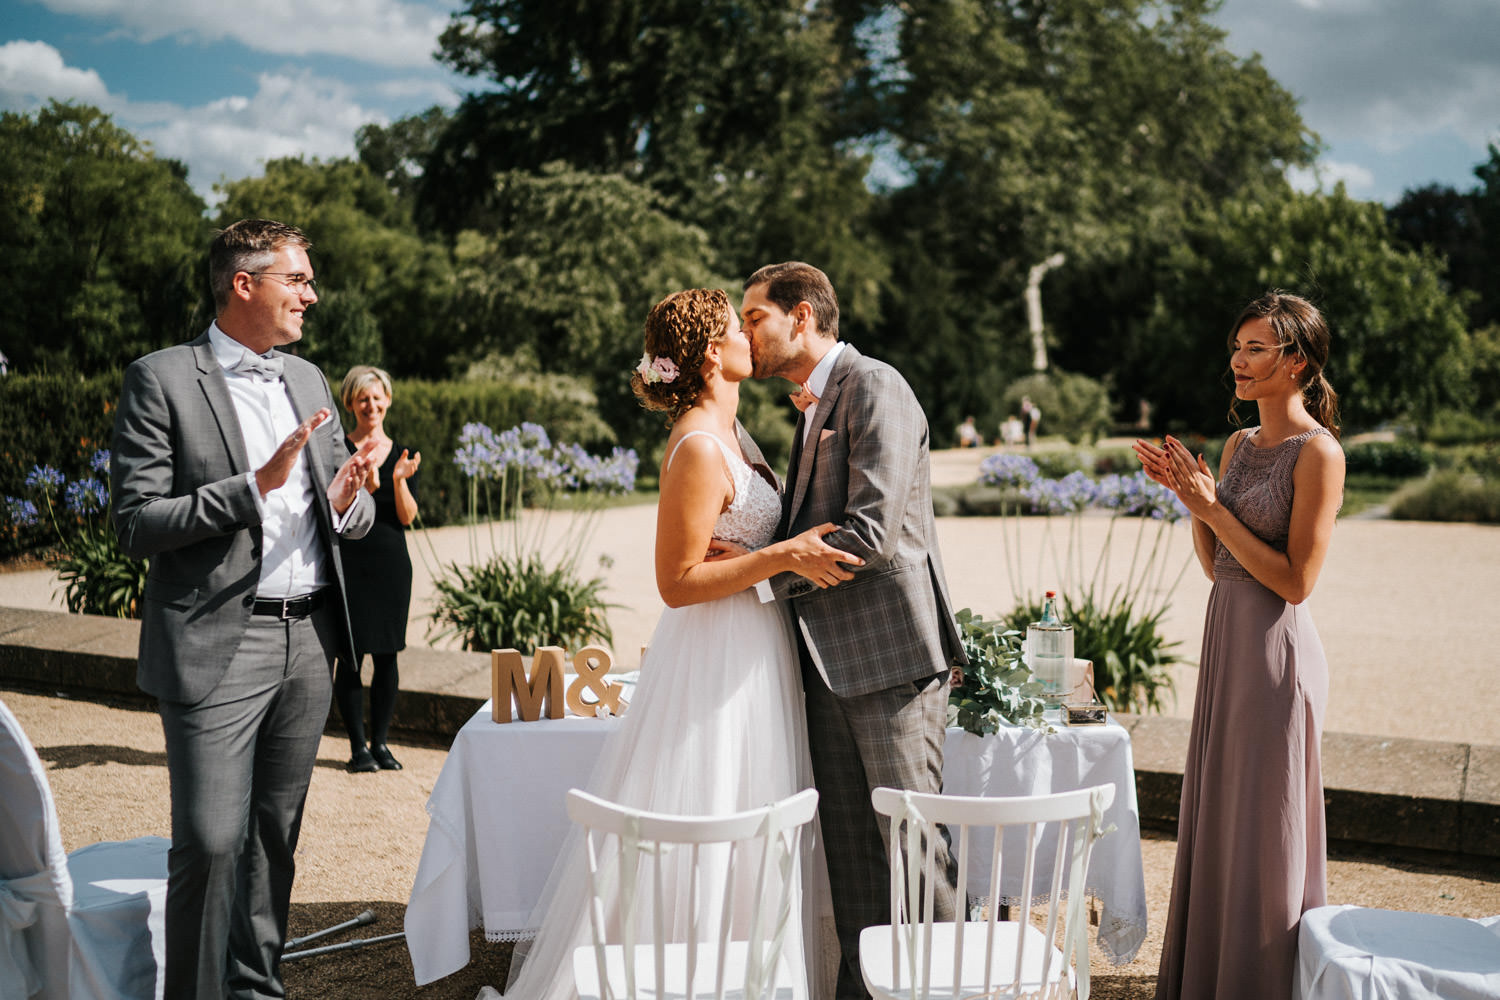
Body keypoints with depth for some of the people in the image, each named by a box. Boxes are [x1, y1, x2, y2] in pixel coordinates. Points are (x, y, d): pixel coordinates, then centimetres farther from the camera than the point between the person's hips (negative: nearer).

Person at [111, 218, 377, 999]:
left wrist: (348, 502, -7)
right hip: (216, 647, -6)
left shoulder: (307, 379, 14)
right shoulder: (161, 380, -5)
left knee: (276, 837, 13)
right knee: (210, 843, -7)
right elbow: (136, 525, -12)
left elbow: (351, 514, 18)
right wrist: (256, 485, -19)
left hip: (307, 641, 6)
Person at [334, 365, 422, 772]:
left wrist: (399, 481, -15)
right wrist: (364, 489, -24)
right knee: (350, 655, -2)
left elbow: (408, 516, 1)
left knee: (387, 656, 6)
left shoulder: (402, 455, 10)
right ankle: (358, 746, 6)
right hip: (349, 562, -3)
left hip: (392, 565, 3)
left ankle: (380, 741, 16)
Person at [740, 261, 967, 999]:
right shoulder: (818, 405, 19)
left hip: (890, 648, -9)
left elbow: (871, 535, -20)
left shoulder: (873, 389, -11)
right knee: (849, 843, 12)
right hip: (832, 659, 9)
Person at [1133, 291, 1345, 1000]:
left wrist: (1214, 509, -16)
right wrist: (1189, 496, 0)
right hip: (1224, 637, 8)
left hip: (1275, 648, -8)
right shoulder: (1239, 445, 11)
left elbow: (1297, 579, -17)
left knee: (1264, 827, 3)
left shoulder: (1317, 452, -13)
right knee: (1216, 819, 16)